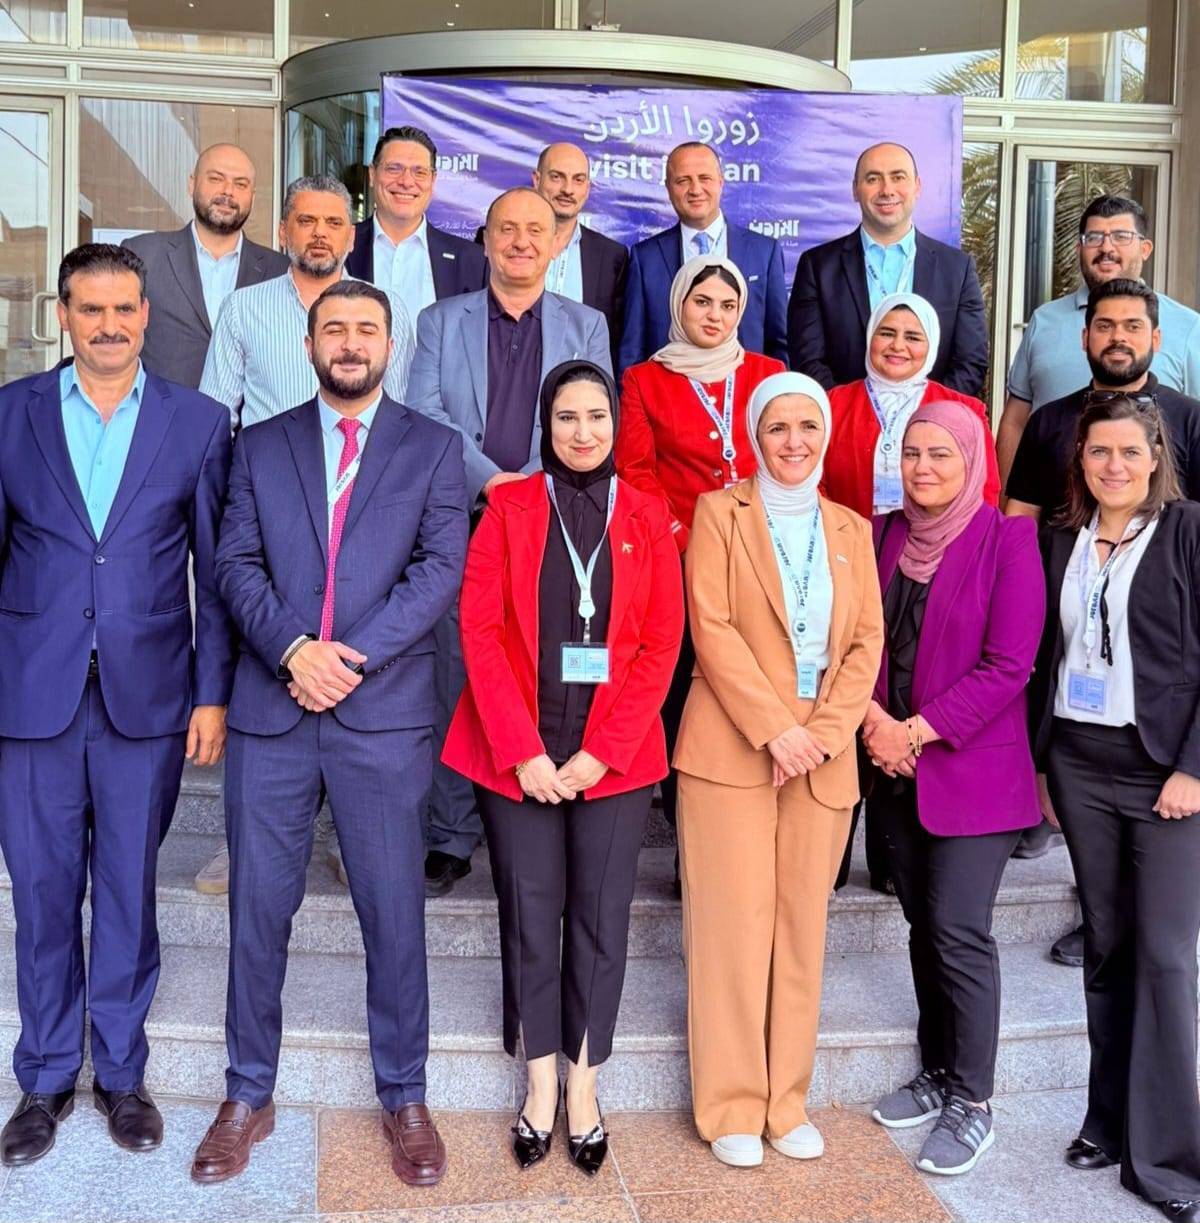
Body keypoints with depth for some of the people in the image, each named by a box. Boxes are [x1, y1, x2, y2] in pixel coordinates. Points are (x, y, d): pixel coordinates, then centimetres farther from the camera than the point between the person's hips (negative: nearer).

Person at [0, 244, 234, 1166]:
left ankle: (121, 1072, 28)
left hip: (147, 698, 0)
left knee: (129, 892, 10)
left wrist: (212, 694, -1)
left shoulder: (198, 422, 2)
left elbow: (216, 569, 3)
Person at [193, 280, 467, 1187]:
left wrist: (353, 658, -14)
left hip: (384, 710, -1)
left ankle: (405, 1097, 21)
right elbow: (237, 562, 3)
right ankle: (249, 1096, 24)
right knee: (259, 907, 8)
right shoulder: (261, 445, 13)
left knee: (394, 910, 6)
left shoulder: (434, 448, 7)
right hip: (268, 709, 2)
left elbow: (442, 568, -4)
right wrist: (293, 648, -13)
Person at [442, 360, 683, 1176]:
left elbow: (660, 646, 1)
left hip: (614, 759, 1)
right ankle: (541, 1089, 22)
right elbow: (481, 629, -3)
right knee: (529, 917, 5)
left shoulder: (648, 519, 5)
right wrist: (523, 750, -11)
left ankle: (584, 1091, 21)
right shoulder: (510, 508, 3)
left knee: (601, 921, 5)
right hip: (519, 753, 0)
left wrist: (598, 752, -9)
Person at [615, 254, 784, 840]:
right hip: (679, 563, -1)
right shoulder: (644, 380, 9)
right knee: (682, 696, 1)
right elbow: (634, 470, 2)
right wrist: (683, 539, -10)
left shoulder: (768, 373, 13)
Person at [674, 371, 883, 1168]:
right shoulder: (719, 512, 4)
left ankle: (786, 1100, 18)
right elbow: (711, 626, -7)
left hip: (824, 758, 3)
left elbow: (868, 643, 7)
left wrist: (823, 732, -8)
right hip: (732, 748, -3)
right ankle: (732, 1108, 9)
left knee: (803, 927, 7)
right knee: (735, 923, -2)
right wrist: (775, 728, -15)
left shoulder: (852, 530, 14)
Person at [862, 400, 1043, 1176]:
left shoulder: (1008, 540, -9)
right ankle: (938, 1073, 28)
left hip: (971, 769, -5)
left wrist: (919, 730, -15)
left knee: (959, 929, -4)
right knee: (923, 923, 13)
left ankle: (973, 1104, 11)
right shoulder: (884, 536, 6)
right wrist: (874, 718, -10)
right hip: (895, 769, 5)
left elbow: (1008, 666, -13)